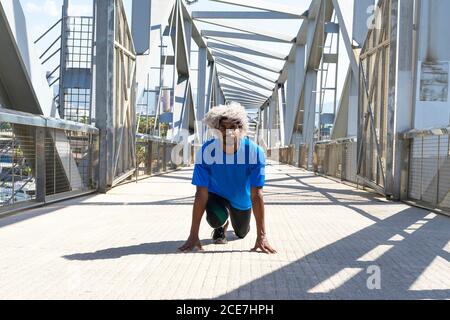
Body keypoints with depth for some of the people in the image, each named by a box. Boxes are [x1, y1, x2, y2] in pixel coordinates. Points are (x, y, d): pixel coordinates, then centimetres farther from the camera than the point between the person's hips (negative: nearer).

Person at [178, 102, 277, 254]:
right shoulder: (205, 152, -33)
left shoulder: (254, 152, -34)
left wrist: (261, 236, -34)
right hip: (216, 194, -1)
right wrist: (193, 235, -31)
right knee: (215, 219, -31)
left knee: (241, 233, 18)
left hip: (241, 199, 1)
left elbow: (256, 195, -33)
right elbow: (201, 194, -30)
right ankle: (221, 226, 9)